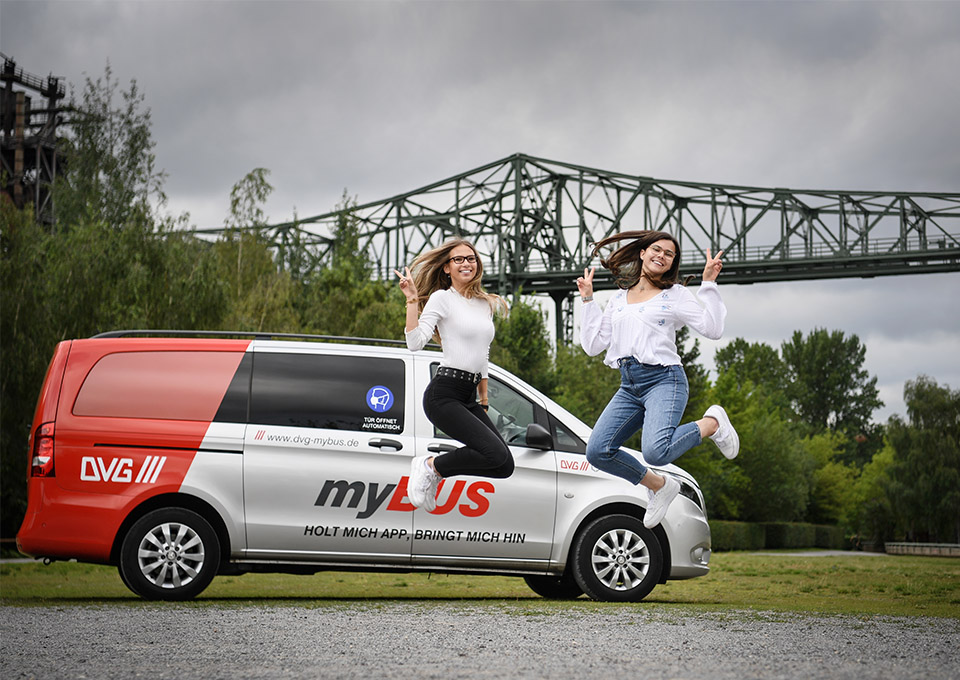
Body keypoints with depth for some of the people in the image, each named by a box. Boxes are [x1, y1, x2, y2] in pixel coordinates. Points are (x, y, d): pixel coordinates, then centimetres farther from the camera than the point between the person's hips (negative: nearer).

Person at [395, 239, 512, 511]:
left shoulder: (485, 304, 18)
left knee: (504, 466, -4)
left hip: (469, 397, 8)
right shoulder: (442, 298, -2)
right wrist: (412, 299, -16)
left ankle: (434, 470, 11)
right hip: (444, 394, -8)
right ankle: (430, 466, -2)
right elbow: (415, 342, -14)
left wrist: (483, 401, 22)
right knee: (497, 455, -23)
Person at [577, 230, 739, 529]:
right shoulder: (618, 300, 19)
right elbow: (593, 345, 14)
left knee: (655, 452, -29)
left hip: (664, 380, -5)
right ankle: (659, 486, 11)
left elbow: (713, 329, -3)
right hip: (629, 387, 5)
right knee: (597, 451, -11)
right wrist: (588, 300, 15)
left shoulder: (676, 295, 8)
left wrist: (709, 284, -5)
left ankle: (712, 423, 1)